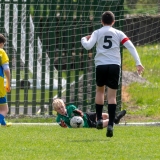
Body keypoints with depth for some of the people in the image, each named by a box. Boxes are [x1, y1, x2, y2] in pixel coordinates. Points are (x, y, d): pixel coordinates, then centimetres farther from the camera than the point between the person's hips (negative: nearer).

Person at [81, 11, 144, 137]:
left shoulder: (97, 33, 8)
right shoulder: (118, 33, 11)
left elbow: (88, 46, -5)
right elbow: (131, 47, 2)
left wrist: (84, 39, 18)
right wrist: (138, 63, -1)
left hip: (101, 65, 0)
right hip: (115, 65, 0)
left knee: (100, 90, 23)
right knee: (112, 95, 0)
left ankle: (99, 119, 14)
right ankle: (110, 124, -11)